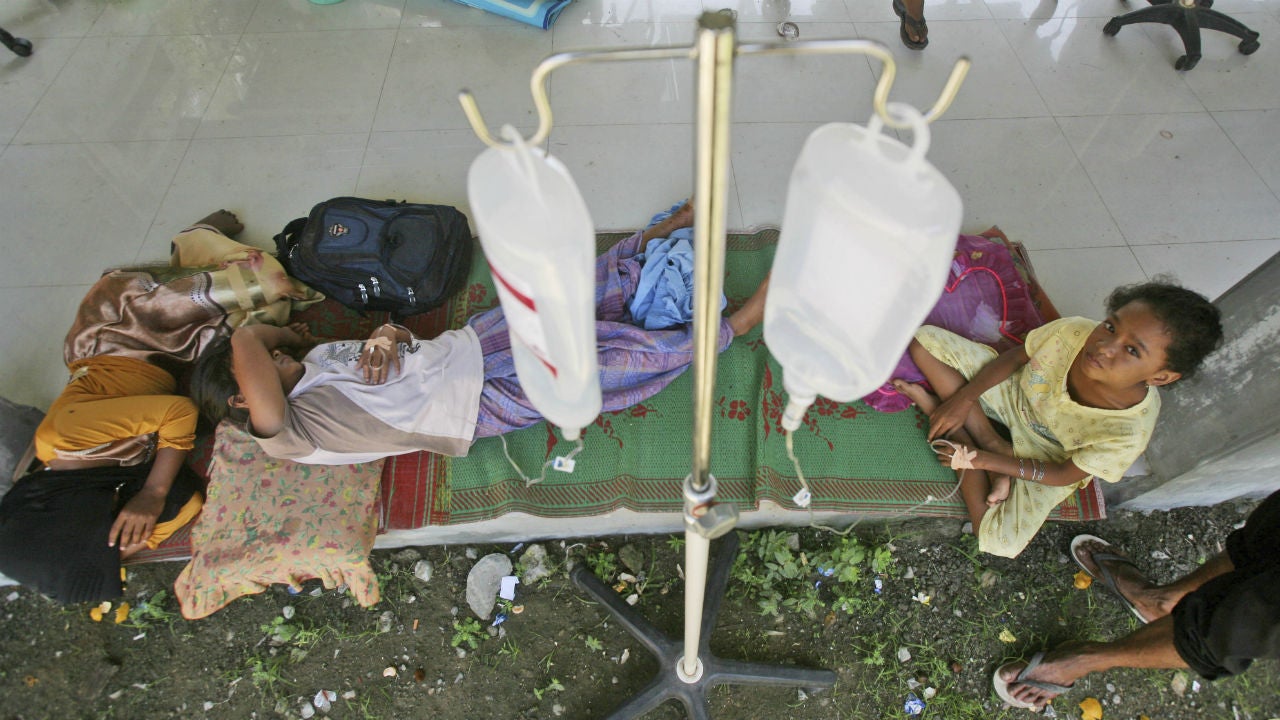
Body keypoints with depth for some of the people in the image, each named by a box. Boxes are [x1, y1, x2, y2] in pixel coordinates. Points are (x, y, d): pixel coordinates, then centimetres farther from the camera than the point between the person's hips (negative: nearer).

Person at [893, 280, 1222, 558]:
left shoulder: (1129, 432, -34)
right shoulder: (1073, 332, -31)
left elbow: (1063, 475, -19)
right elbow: (1013, 358, -10)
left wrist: (984, 460, -20)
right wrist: (963, 399, -16)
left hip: (1046, 453, -2)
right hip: (1013, 391, 3)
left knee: (1000, 543, -19)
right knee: (924, 339, -15)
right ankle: (990, 439, -13)